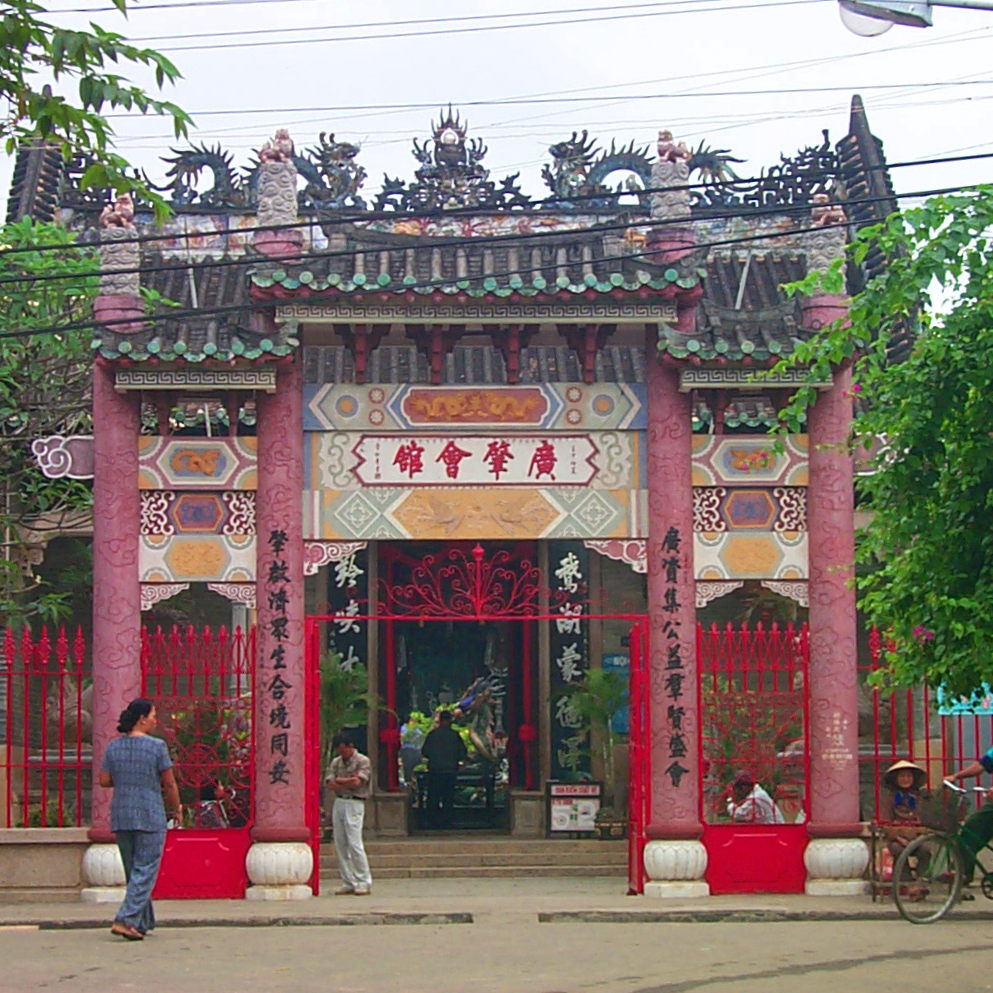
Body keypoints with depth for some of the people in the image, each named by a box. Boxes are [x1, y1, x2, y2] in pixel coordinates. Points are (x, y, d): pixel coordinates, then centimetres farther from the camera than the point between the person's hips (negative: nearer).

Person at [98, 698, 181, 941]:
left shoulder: (114, 746, 5)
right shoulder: (156, 746, -9)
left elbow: (104, 781, 7)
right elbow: (169, 784, -6)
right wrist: (176, 809, 9)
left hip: (120, 817, 6)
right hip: (150, 816, -6)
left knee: (133, 871, 15)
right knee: (145, 871, -2)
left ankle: (142, 923, 19)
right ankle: (126, 920, -13)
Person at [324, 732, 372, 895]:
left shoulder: (363, 761, -3)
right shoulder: (336, 762, 14)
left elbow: (358, 782, -15)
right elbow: (329, 784, 3)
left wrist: (339, 781, -2)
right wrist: (349, 781, -6)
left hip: (354, 804, -6)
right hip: (338, 802, 6)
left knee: (354, 844, -11)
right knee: (340, 845, 4)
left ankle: (364, 882, -6)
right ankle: (348, 882, 9)